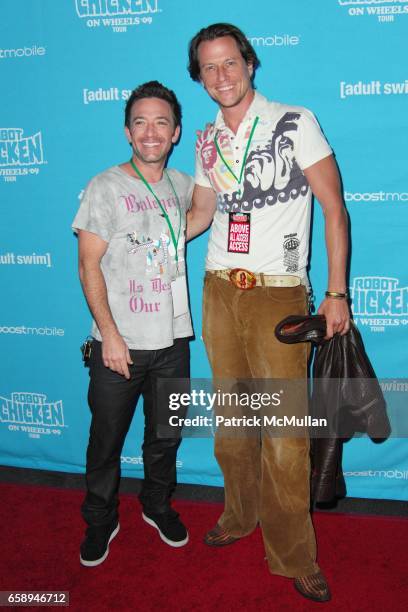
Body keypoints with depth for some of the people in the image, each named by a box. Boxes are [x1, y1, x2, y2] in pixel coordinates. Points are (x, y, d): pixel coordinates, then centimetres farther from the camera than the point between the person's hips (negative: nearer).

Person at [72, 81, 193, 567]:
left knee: (165, 434, 18)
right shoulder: (104, 188, -7)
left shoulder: (182, 185, 6)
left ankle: (157, 505, 41)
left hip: (172, 340, 4)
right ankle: (100, 521, 32)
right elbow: (89, 266, -10)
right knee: (107, 439, 10)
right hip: (119, 343, -3)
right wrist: (110, 335, -16)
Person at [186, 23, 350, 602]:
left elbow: (335, 208, -5)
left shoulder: (294, 123, -3)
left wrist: (337, 292, -11)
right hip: (219, 290, 5)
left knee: (285, 427, -4)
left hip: (279, 294, -4)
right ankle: (240, 516, 33)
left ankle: (292, 555, 13)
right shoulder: (207, 140, 12)